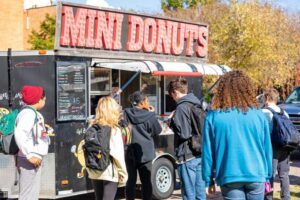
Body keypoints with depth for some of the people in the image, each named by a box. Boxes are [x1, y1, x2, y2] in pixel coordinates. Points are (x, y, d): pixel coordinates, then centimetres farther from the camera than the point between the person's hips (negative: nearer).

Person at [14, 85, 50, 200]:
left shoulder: (33, 113, 17)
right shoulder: (29, 113, -14)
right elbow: (19, 134, -26)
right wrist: (30, 155, -27)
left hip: (35, 159, 10)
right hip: (29, 161, -10)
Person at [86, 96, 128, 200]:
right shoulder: (114, 129, -12)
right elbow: (118, 154, -13)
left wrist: (88, 169, 13)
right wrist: (123, 174, -5)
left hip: (94, 172, 5)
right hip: (110, 173, -5)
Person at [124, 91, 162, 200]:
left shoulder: (126, 113, -5)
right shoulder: (149, 115, -9)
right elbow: (157, 130, 3)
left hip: (130, 151, 2)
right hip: (145, 152, -2)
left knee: (131, 179, 10)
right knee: (146, 180, 7)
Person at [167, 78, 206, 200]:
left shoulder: (182, 107, -15)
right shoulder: (197, 104, 11)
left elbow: (184, 133, -20)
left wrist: (171, 121, -5)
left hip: (187, 157, -8)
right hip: (200, 153, 8)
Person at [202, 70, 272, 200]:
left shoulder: (213, 116, -5)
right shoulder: (258, 115, -1)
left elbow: (208, 151, -2)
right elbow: (267, 149, 4)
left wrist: (209, 180, 7)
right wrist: (267, 176, 15)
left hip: (229, 178, -1)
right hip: (256, 175, 2)